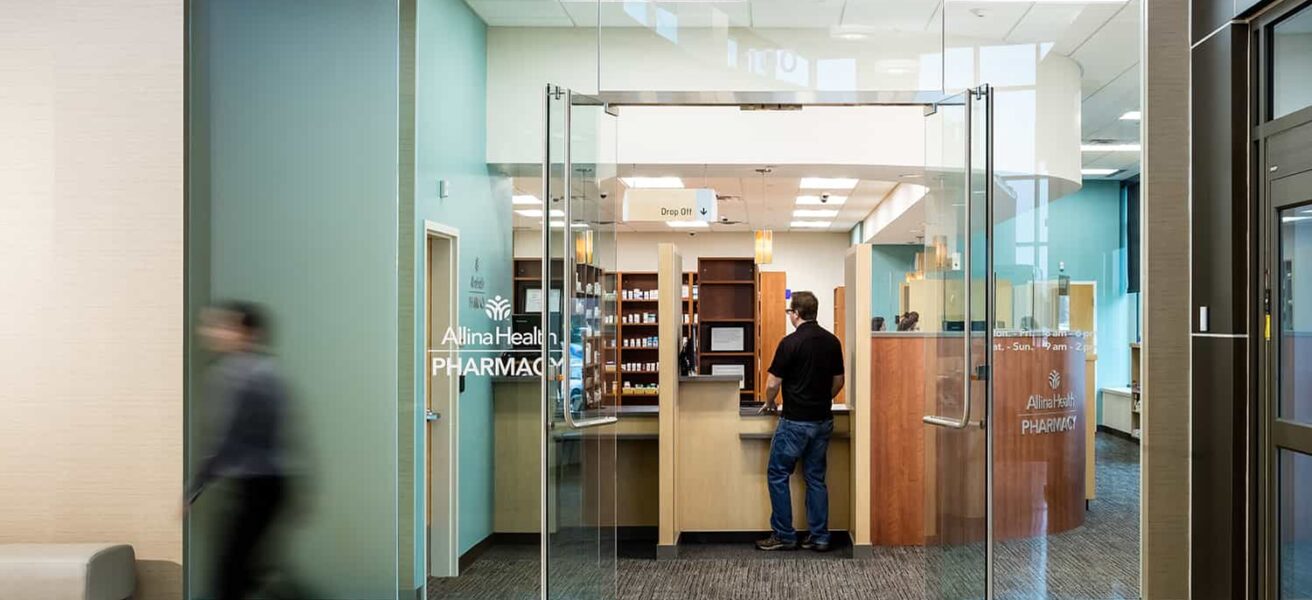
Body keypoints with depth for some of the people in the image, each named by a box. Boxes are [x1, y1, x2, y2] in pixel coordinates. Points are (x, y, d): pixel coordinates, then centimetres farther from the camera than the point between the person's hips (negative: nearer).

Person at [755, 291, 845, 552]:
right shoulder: (832, 341, 5)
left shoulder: (791, 342, -15)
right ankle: (819, 537, 13)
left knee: (778, 475, 5)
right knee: (815, 477, 12)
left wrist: (770, 403, 7)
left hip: (796, 421, -6)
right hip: (823, 420, 6)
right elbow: (838, 382, 12)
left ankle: (784, 536, 7)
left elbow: (772, 384, -12)